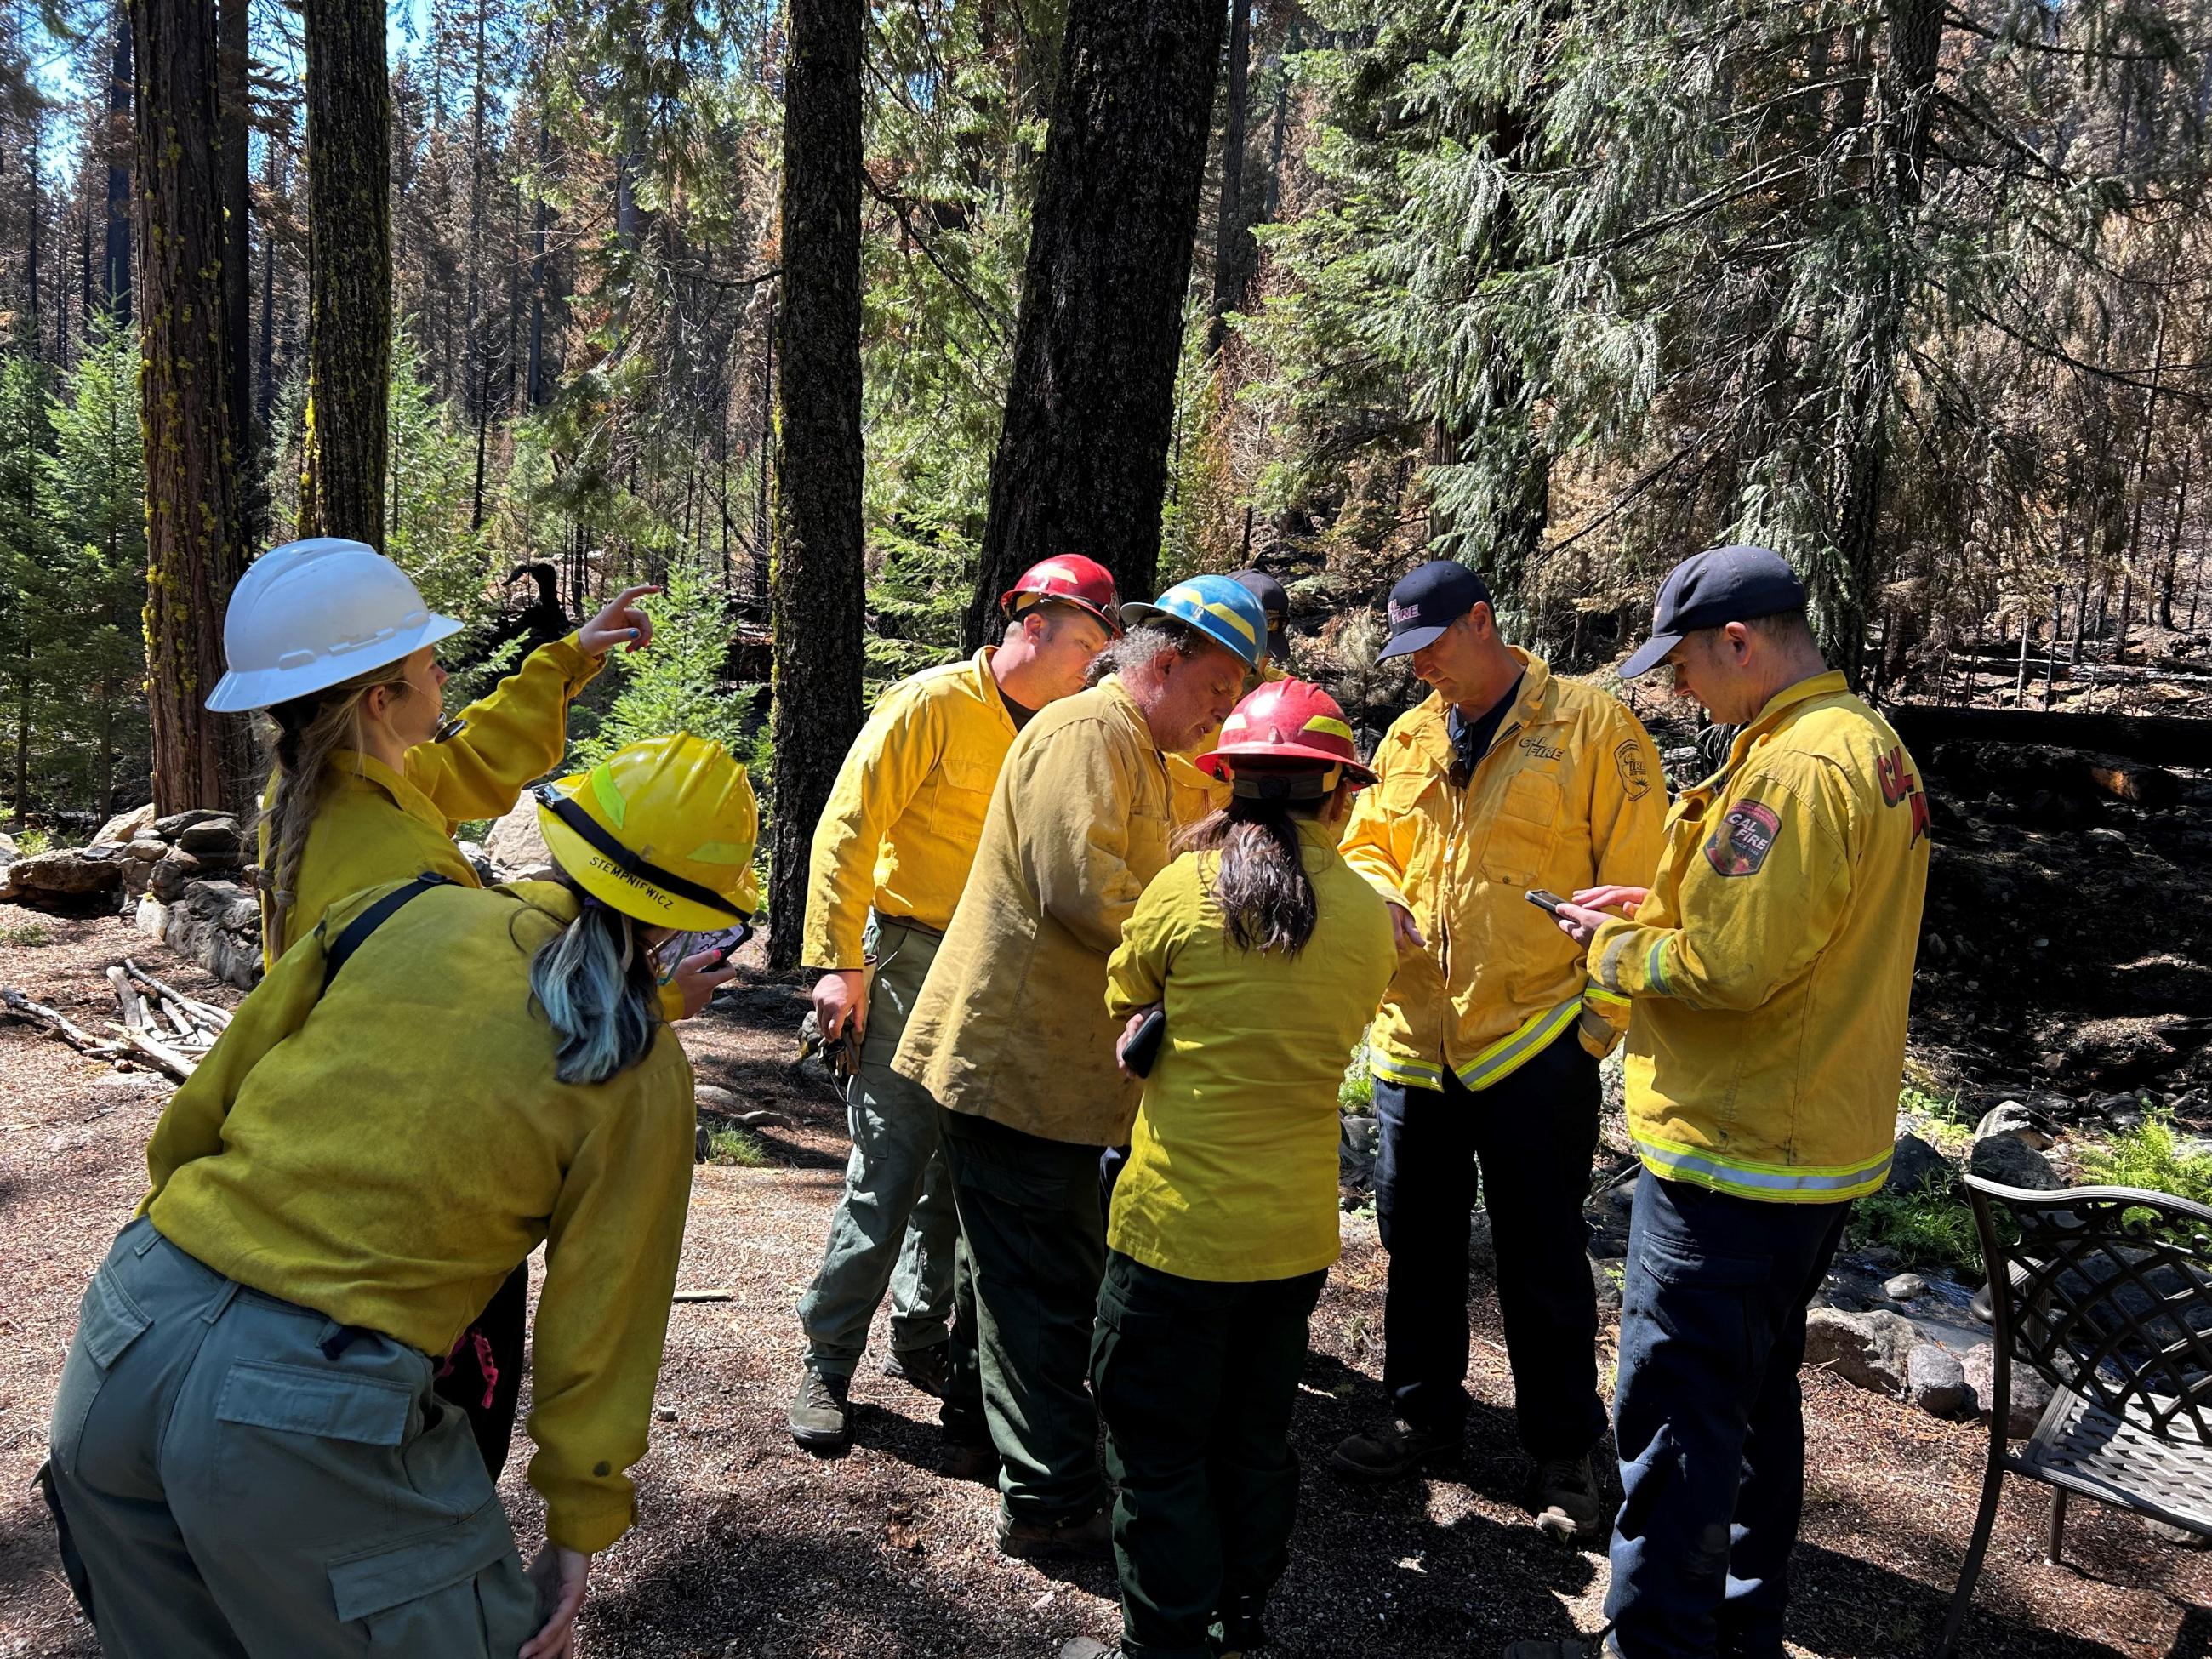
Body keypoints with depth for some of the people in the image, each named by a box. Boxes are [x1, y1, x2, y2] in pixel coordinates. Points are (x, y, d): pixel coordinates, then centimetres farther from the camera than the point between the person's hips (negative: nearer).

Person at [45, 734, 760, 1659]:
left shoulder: (396, 913, 2)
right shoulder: (641, 1074, -6)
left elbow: (196, 1114, 9)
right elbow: (600, 1314, 0)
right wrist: (580, 1528, 12)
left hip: (123, 1334, 5)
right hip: (316, 1415, -5)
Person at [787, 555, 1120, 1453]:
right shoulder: (932, 704, -9)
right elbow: (847, 829, -12)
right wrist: (839, 965, -17)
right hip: (911, 966, -6)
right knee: (888, 1171, -6)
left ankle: (919, 1336, 28)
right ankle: (827, 1363, 8)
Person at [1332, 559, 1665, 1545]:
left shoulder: (1590, 726, -7)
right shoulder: (1406, 740, 9)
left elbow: (1633, 885, -8)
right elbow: (1365, 846, 17)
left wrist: (1604, 1016, -12)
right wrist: (1378, 893, -7)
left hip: (1534, 1045, -5)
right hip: (1412, 1041, 5)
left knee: (1543, 1260, 7)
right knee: (1418, 1241, 17)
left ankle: (1562, 1453, 25)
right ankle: (1424, 1411, 36)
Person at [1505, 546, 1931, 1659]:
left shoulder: (1797, 767, -23)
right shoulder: (1871, 743, 10)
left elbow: (1727, 966, -27)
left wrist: (1615, 948, -10)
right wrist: (1660, 907, 8)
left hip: (1733, 1162, -11)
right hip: (1821, 1147, 11)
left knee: (1677, 1417, 1)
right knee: (1757, 1399, 23)